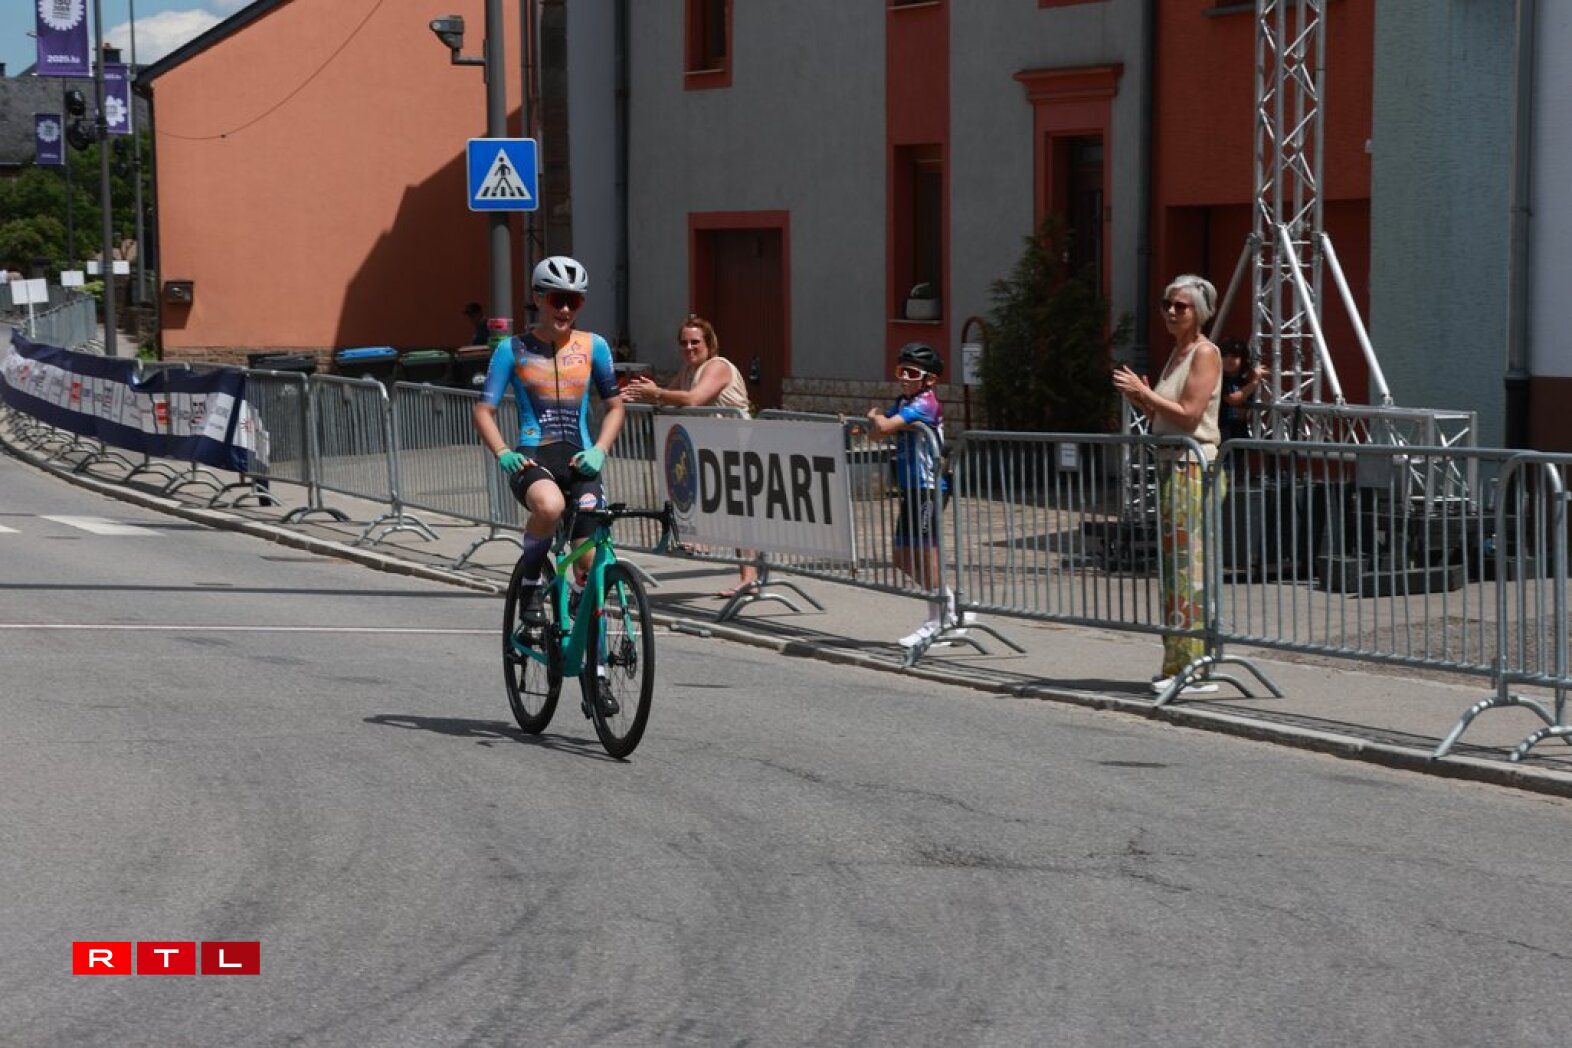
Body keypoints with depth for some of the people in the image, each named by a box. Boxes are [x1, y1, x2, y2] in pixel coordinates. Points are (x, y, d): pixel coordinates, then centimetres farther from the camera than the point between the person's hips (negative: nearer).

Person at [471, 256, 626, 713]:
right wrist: (502, 452, -15)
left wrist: (599, 450, -3)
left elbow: (615, 405, 15)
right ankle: (531, 584, -10)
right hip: (532, 458, -3)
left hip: (580, 461, 3)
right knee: (549, 505, -38)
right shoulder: (513, 349, 3)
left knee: (590, 563, -4)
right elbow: (484, 410, 3)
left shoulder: (593, 346, 9)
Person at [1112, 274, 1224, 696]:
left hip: (1193, 467, -10)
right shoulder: (1177, 352, 19)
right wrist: (1138, 397, 6)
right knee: (1174, 567, 10)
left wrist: (1143, 392, -14)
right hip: (1171, 465, 10)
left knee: (1188, 567, -10)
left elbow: (1189, 414, -17)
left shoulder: (1204, 353, -9)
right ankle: (1179, 664, 13)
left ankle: (1193, 667, -9)